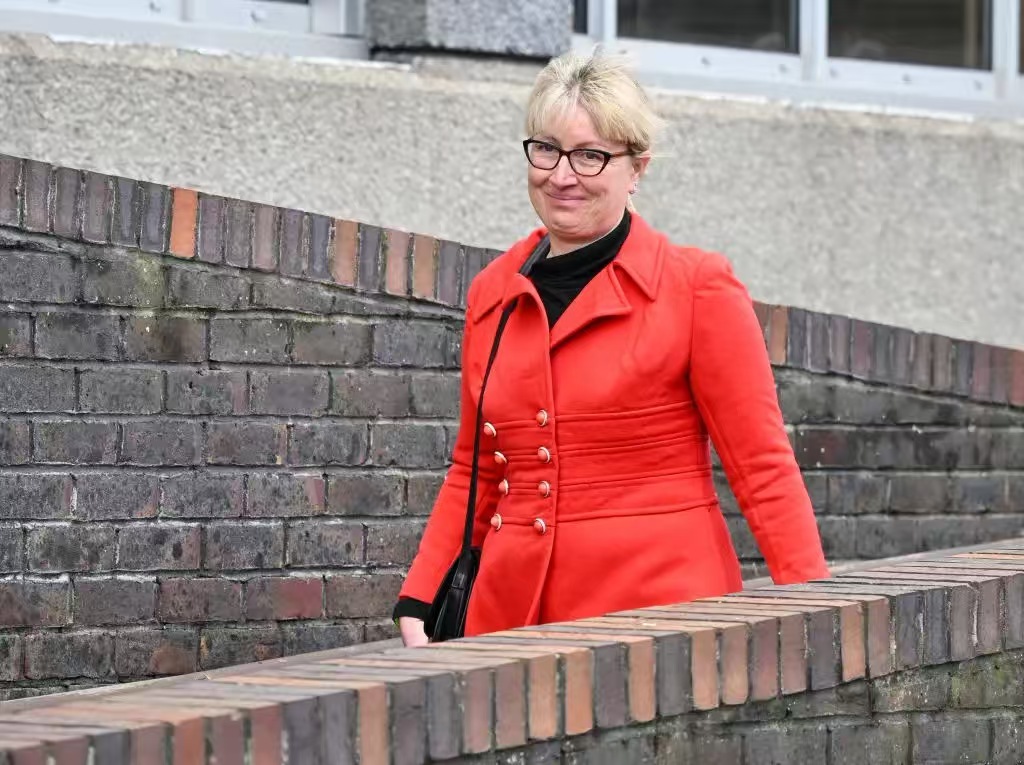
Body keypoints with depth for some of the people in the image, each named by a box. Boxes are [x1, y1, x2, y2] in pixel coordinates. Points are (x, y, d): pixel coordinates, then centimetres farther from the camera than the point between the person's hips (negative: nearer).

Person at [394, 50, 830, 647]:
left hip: (659, 604, -4)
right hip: (514, 614, 4)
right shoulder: (493, 295, 11)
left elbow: (763, 467, -4)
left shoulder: (698, 287, -3)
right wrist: (418, 603, 9)